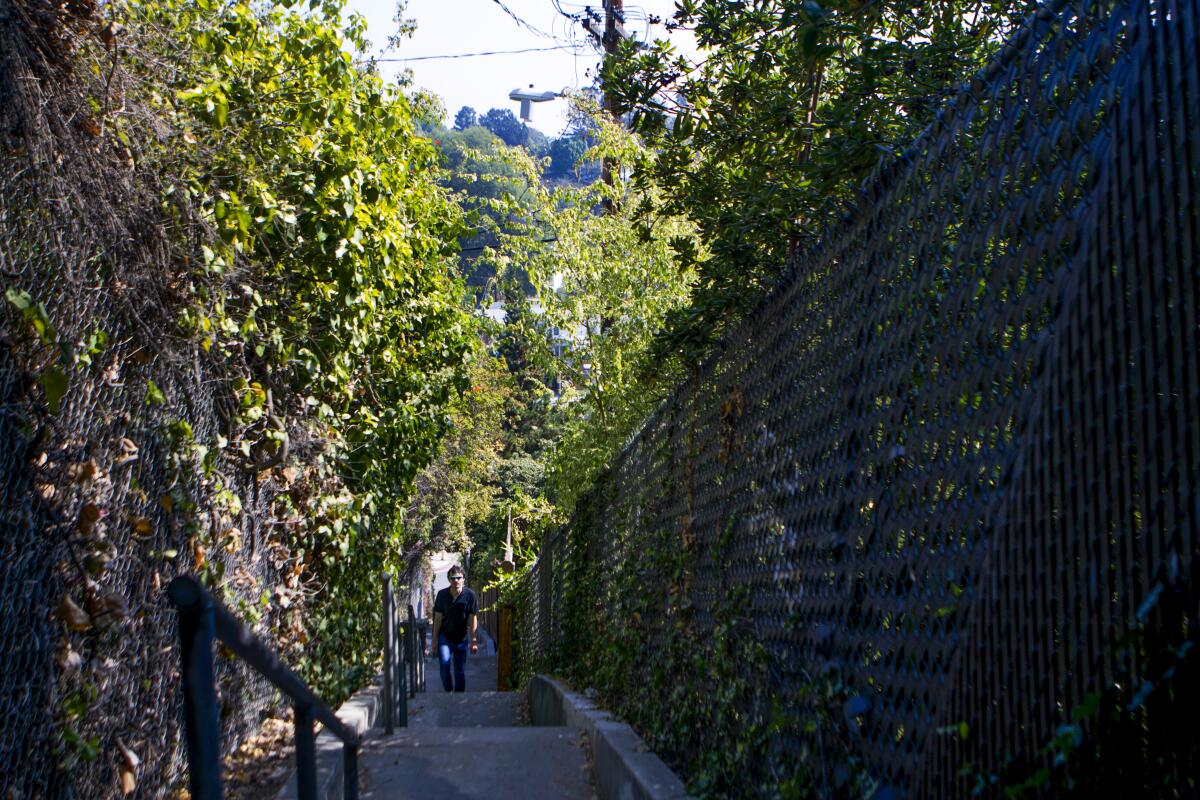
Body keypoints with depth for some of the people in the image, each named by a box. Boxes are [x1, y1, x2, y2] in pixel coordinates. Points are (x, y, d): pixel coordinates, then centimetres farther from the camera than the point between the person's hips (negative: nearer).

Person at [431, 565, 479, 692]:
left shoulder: (470, 595, -9)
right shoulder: (442, 595, -5)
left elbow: (473, 619, -4)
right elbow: (438, 618, 1)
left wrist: (473, 641, -5)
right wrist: (435, 640, 1)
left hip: (461, 639, 0)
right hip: (445, 637, 0)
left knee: (460, 672, 4)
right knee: (444, 664, -18)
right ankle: (449, 691, 4)